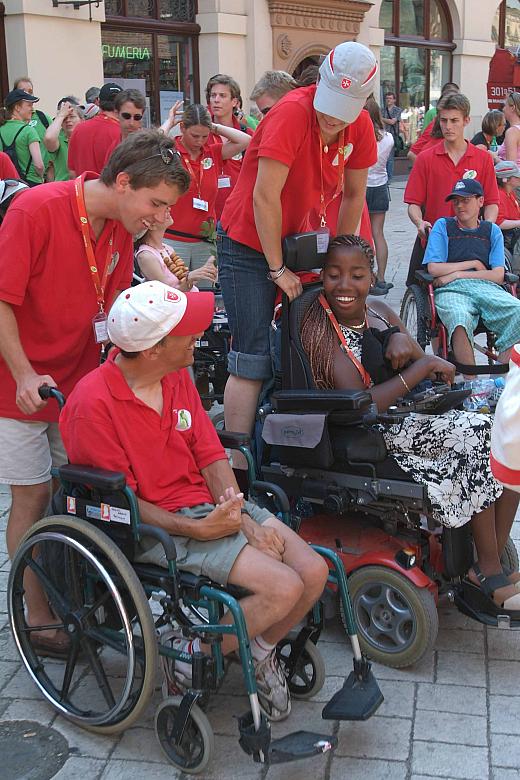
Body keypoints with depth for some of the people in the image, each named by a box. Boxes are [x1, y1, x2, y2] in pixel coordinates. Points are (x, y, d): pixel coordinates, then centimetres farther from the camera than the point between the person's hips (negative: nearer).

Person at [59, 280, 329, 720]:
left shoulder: (177, 376, 6)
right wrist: (196, 530, -21)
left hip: (215, 505, 7)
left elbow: (211, 455, 7)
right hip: (156, 527, -7)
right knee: (283, 588, -20)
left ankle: (260, 651, 19)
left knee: (314, 572, -6)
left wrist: (242, 517, -9)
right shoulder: (93, 404, -18)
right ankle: (195, 655, 2)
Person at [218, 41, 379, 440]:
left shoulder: (361, 126, -4)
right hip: (249, 244, -7)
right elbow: (264, 198, -24)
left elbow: (354, 196, 8)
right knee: (254, 359, -11)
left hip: (295, 239, 7)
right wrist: (278, 269, -18)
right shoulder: (293, 112, -24)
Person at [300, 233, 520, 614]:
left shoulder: (381, 312, 8)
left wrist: (406, 343, -10)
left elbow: (425, 371, 11)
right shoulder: (321, 327, -12)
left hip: (409, 419, 7)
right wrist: (423, 366, -19)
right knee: (480, 436, -16)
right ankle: (487, 569, -1)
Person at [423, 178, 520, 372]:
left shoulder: (492, 231, 20)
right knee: (460, 320, -39)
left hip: (487, 287, 3)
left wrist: (457, 274, -2)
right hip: (451, 290, -2)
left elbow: (498, 275, 7)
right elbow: (433, 269, 2)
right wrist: (473, 264, 7)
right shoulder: (443, 226, 15)